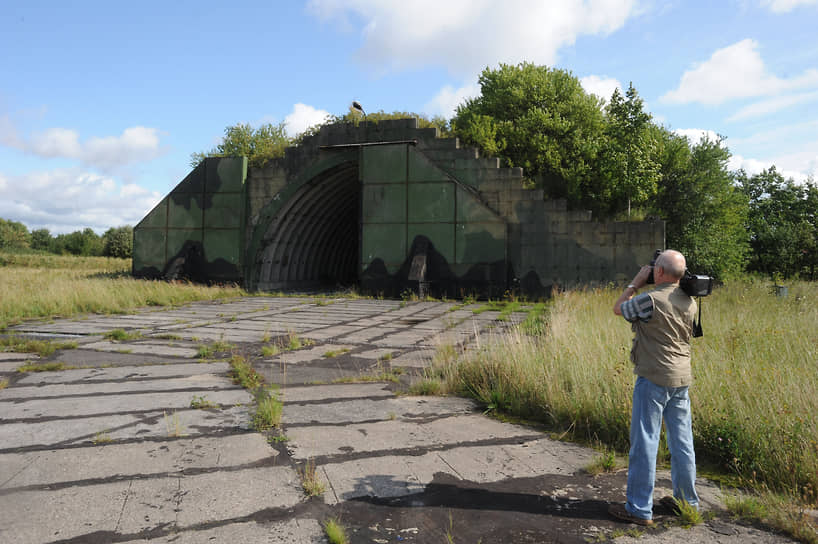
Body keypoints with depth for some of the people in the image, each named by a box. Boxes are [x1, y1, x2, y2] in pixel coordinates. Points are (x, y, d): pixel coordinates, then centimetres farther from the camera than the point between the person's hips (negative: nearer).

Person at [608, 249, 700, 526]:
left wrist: (637, 282, 7)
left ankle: (639, 509, 7)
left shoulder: (650, 300, -17)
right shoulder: (689, 302, 4)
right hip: (681, 379, 7)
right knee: (682, 441, 15)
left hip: (653, 379, -7)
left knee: (644, 442, 0)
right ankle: (687, 501, 29)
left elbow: (619, 308, -1)